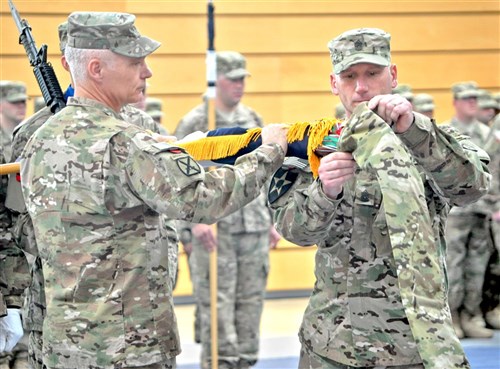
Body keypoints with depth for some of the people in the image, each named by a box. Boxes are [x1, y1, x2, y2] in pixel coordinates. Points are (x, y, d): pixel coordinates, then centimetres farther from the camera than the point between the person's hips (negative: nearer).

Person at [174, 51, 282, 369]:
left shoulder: (254, 120, 15)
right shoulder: (194, 123, -4)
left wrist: (270, 221, 17)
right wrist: (194, 221, -17)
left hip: (254, 229, 6)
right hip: (214, 229, -6)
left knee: (251, 300, 9)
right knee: (217, 301, -5)